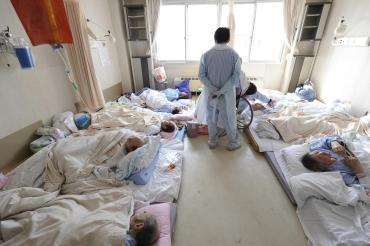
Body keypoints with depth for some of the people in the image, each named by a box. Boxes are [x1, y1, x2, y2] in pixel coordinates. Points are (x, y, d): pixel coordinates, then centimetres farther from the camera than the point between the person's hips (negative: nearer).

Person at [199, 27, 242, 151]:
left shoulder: (206, 55, -8)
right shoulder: (234, 55, -10)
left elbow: (201, 75, -10)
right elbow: (235, 77, -16)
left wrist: (214, 90, -11)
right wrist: (221, 91, -15)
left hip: (210, 93, 1)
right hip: (227, 94, -1)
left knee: (211, 117, 18)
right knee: (229, 118, 15)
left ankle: (212, 140, 33)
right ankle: (233, 142, 31)